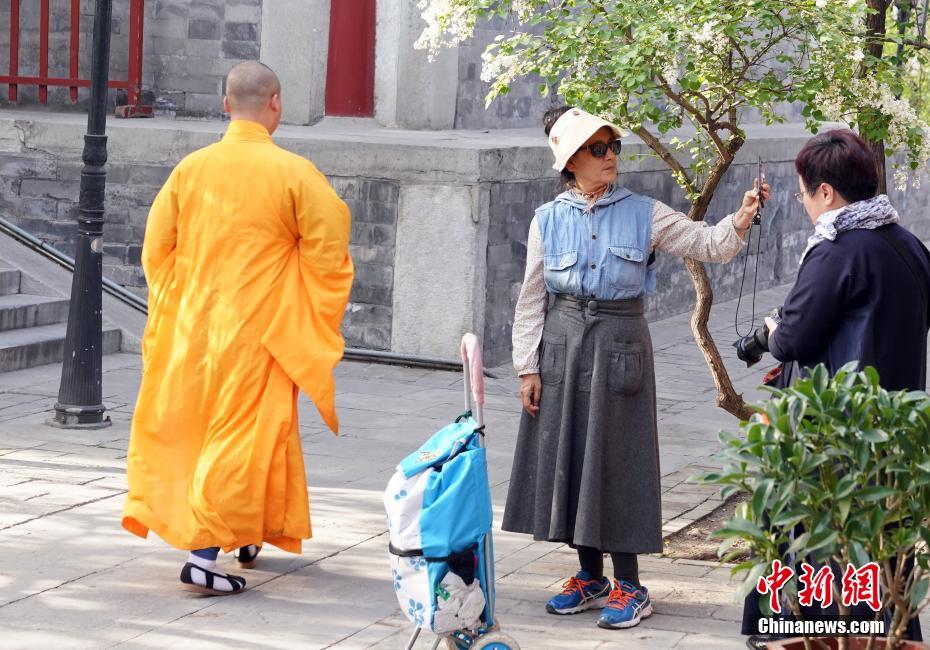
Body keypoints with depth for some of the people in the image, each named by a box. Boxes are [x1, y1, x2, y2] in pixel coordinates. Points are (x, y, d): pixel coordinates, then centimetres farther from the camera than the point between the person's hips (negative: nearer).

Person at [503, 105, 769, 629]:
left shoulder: (643, 214, 1)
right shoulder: (548, 220, 3)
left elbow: (707, 244, -4)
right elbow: (532, 298, 6)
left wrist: (741, 220, -23)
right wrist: (528, 366, 1)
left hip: (620, 342, -2)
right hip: (562, 344, 2)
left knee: (617, 460, 0)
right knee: (566, 458, 6)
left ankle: (629, 586, 8)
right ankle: (591, 576, 20)